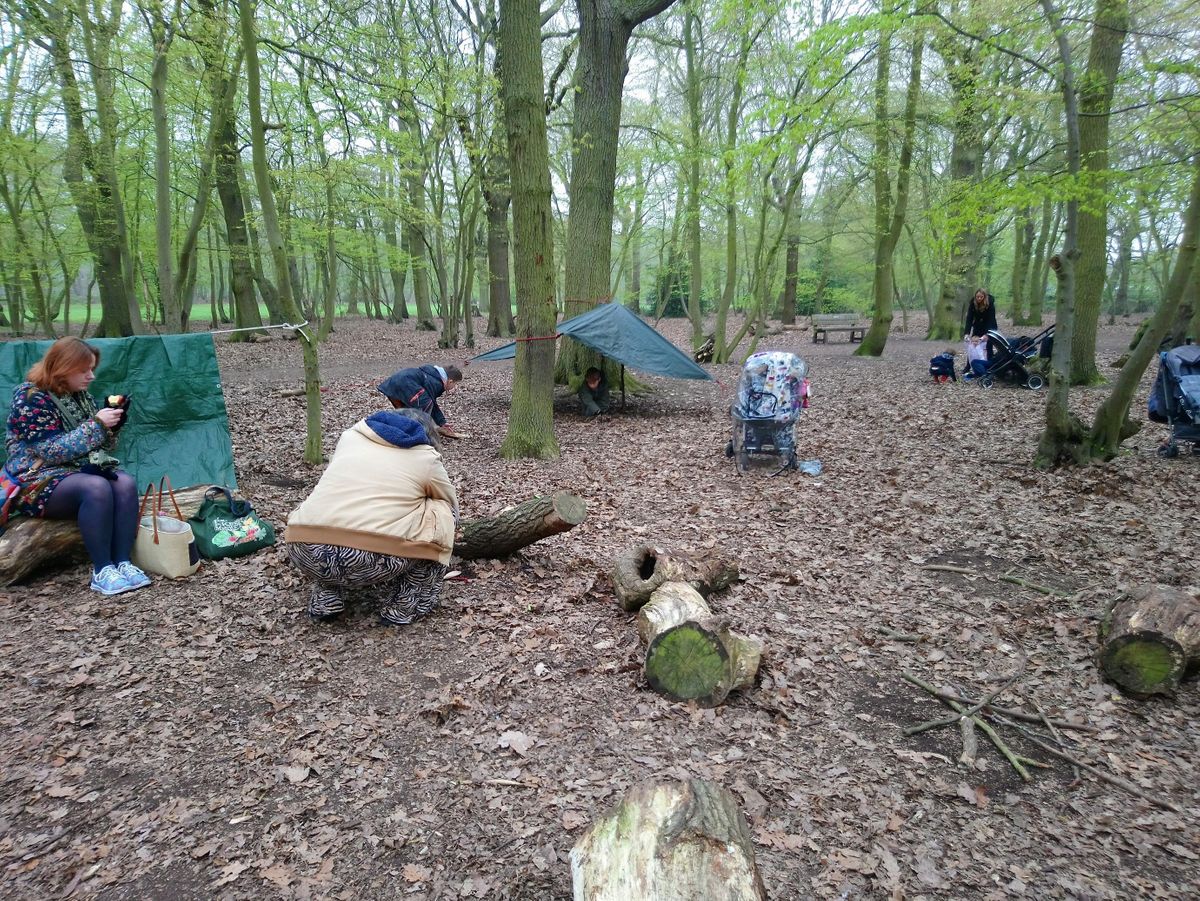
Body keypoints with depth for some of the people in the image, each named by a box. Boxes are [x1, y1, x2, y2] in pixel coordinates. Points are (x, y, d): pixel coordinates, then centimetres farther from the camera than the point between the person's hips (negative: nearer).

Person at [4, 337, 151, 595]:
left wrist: (111, 424, -7)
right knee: (97, 488, -34)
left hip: (79, 472, 7)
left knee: (125, 483, -23)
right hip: (39, 482, -7)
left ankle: (122, 562, -25)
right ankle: (101, 571, -28)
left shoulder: (81, 396, 9)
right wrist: (96, 424, -23)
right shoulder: (31, 398, -13)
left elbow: (101, 447, 13)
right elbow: (51, 452, -21)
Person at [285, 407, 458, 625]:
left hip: (304, 554, 5)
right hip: (372, 563, -4)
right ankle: (405, 605, 17)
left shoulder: (351, 435, 21)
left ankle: (325, 598, 23)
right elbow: (452, 509, 26)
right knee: (441, 514, 17)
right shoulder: (427, 457, 12)